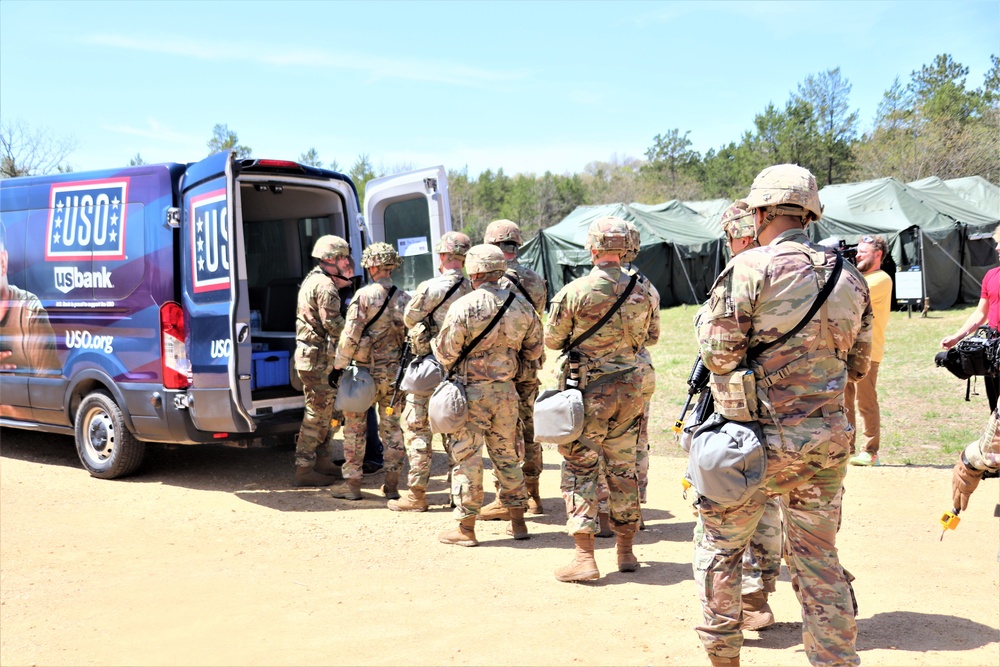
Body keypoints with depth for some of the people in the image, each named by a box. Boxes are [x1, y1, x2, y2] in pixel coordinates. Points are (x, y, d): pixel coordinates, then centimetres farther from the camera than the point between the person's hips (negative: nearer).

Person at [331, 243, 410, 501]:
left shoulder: (364, 295, -11)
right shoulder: (404, 298, 3)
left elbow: (350, 335, -14)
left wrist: (339, 365, -6)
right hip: (394, 373, 4)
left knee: (355, 428, 7)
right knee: (392, 429, 11)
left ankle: (352, 483, 10)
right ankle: (392, 485, 14)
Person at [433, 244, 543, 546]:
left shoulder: (463, 306, -15)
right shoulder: (521, 306, 1)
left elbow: (445, 353, -11)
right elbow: (534, 351, 10)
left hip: (471, 391, -5)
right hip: (506, 390, 5)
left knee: (467, 456, 3)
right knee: (506, 453, 17)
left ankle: (466, 528, 9)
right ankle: (518, 521, 22)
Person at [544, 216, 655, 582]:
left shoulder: (575, 291, -13)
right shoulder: (640, 292, 0)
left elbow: (552, 339, -4)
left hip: (589, 389, -4)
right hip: (629, 388, 4)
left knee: (580, 469, 3)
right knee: (623, 469, 14)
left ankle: (584, 556, -1)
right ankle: (626, 551, 23)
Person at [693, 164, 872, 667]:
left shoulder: (751, 268, -13)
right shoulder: (849, 276, 6)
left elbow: (718, 354, -14)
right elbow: (858, 365, 12)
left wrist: (709, 317, 4)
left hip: (764, 436, -5)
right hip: (829, 440, 5)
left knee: (718, 547, 13)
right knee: (818, 559, 16)